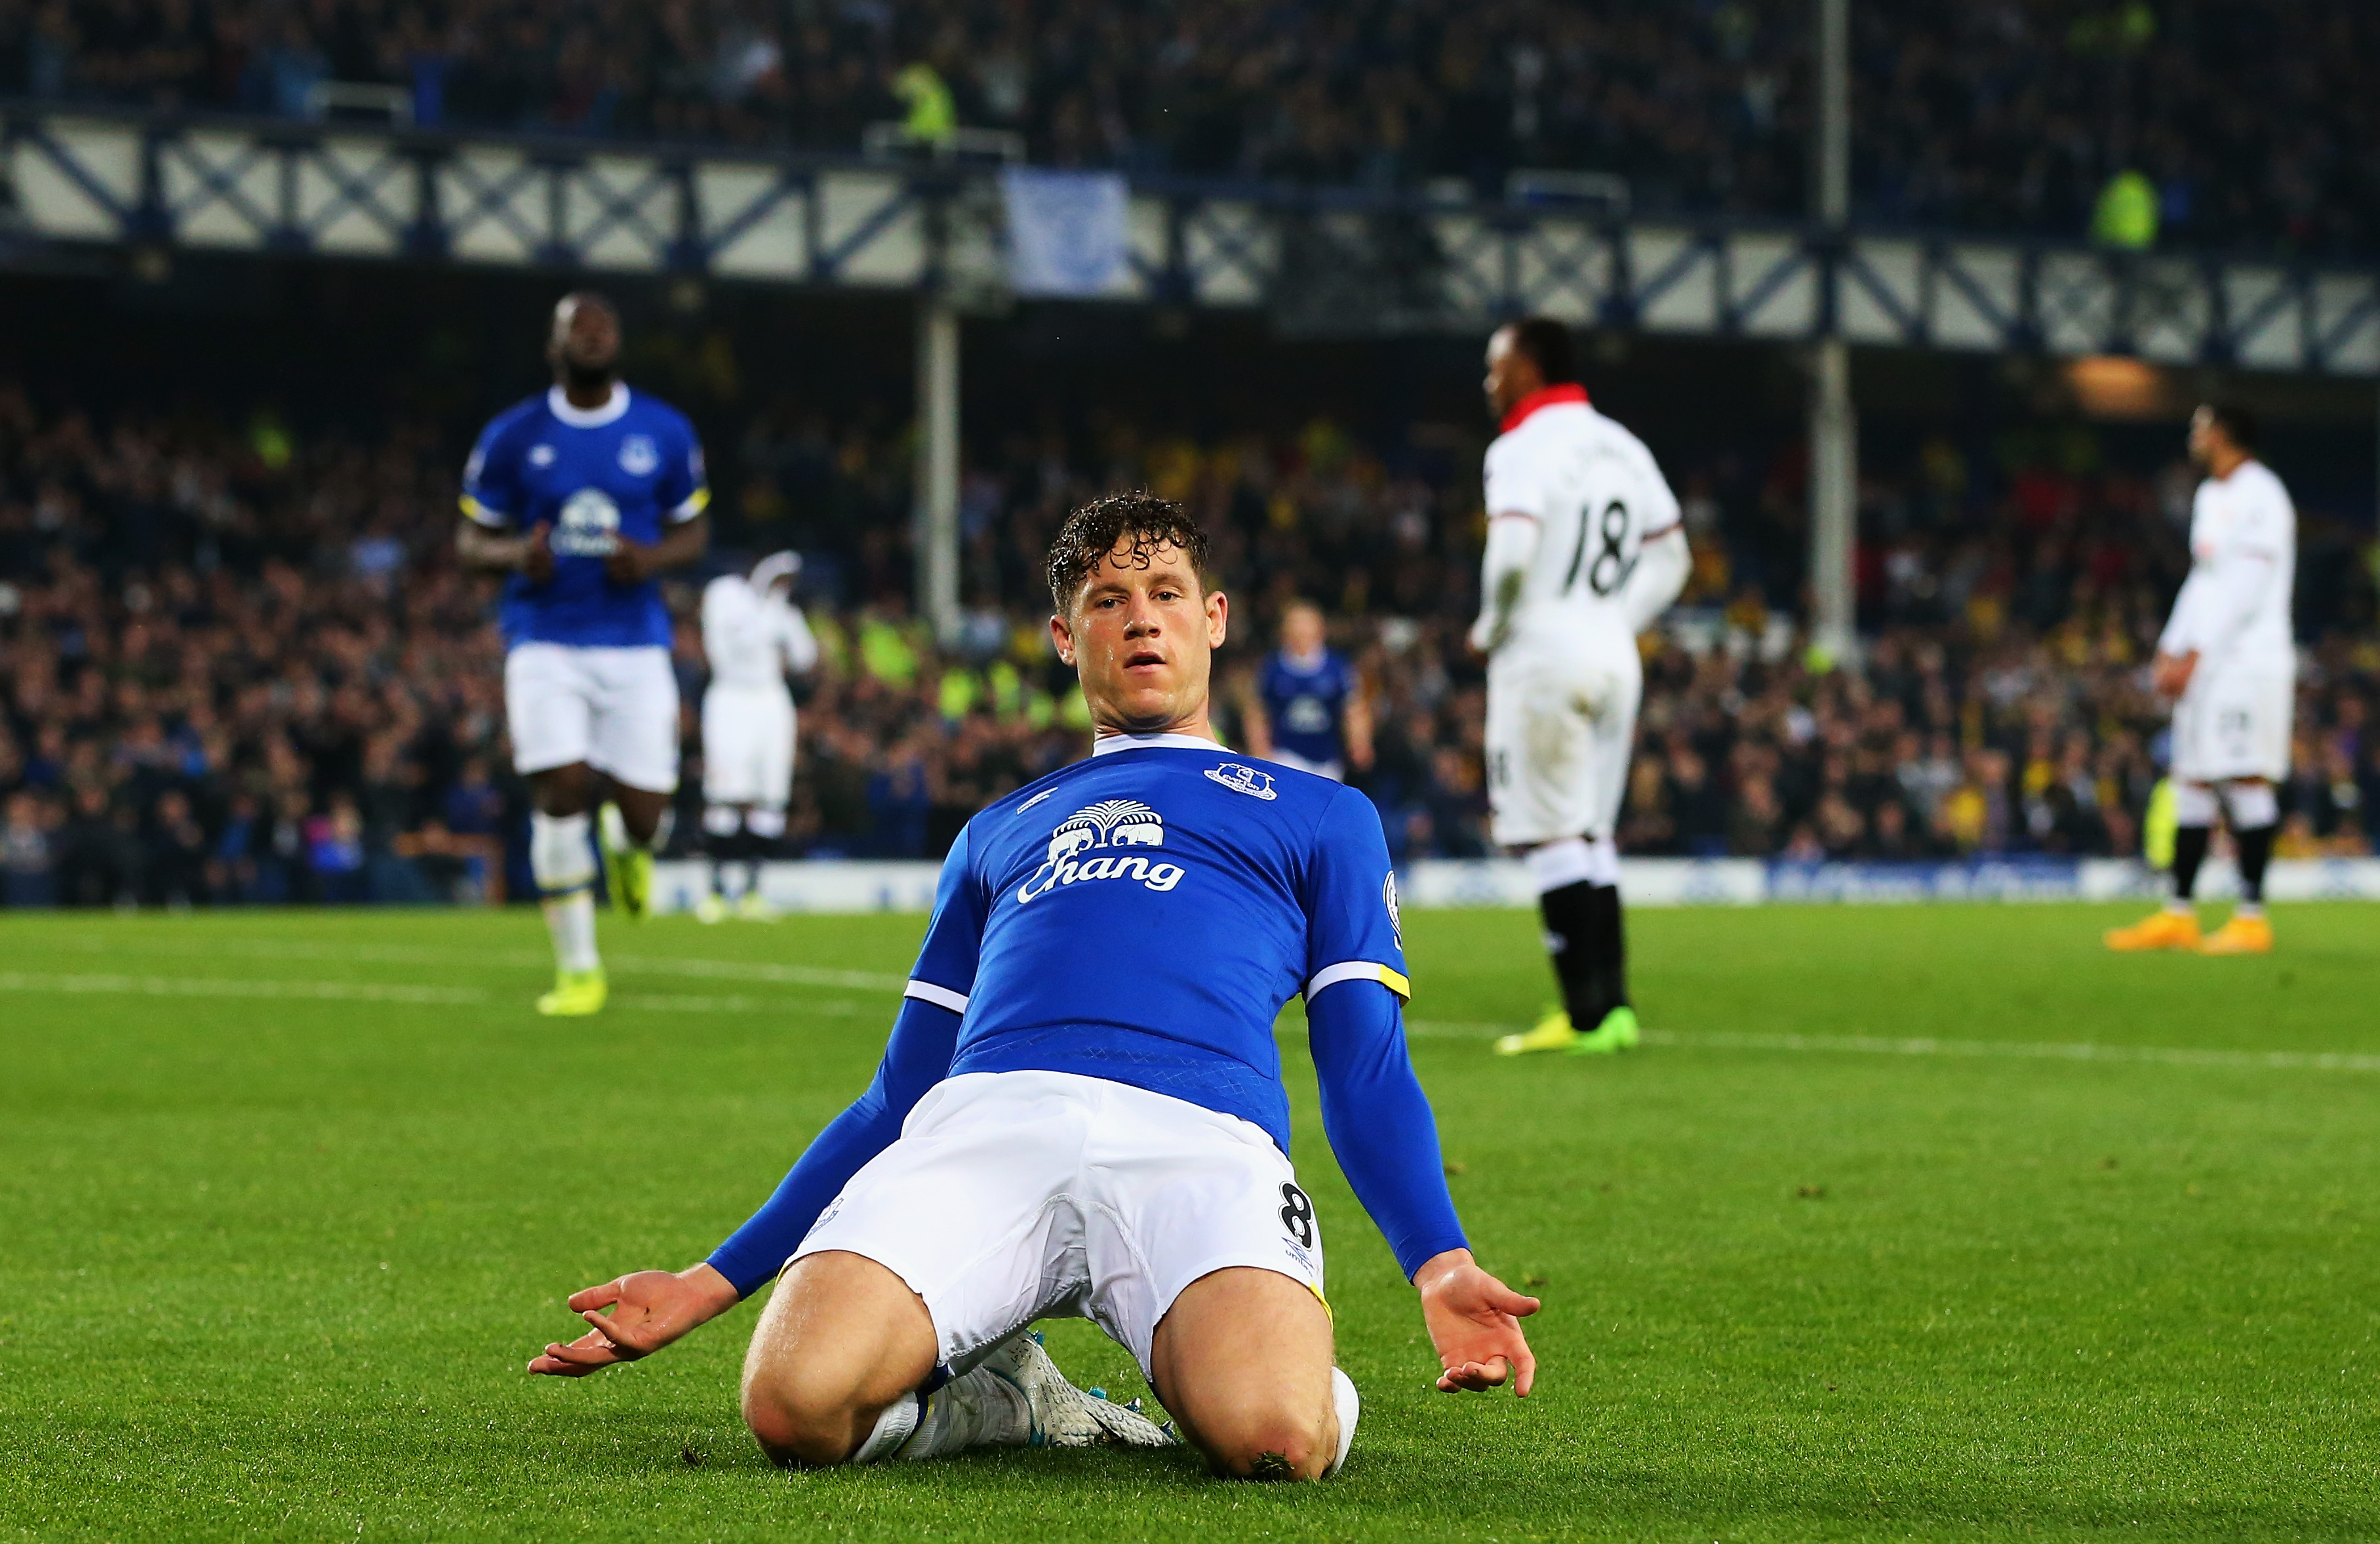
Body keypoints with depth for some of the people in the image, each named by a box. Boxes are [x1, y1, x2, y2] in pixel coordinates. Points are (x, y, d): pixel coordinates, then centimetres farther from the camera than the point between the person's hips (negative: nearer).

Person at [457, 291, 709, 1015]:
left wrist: (650, 559, -10)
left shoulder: (665, 433, 4)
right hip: (546, 644, -1)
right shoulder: (512, 437, 1)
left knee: (644, 811, -4)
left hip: (635, 645, 1)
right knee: (561, 794, -14)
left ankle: (627, 842, 38)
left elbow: (693, 530, 12)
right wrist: (515, 556, -15)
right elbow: (472, 538, 8)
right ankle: (578, 968, 0)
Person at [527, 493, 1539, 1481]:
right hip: (984, 1123, 2)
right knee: (796, 1404, -29)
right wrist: (711, 1283, 25)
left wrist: (1439, 1262, -3)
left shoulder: (1319, 814, 29)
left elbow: (1368, 1074, 18)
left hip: (1198, 1142, -2)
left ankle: (1197, 1363, 0)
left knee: (1273, 1437, -36)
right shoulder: (998, 834, 37)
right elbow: (899, 1096, 34)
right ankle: (991, 1393, 2)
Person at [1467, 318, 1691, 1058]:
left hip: (1544, 655, -8)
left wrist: (1490, 630, -7)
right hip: (1616, 657, 8)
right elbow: (1671, 558, 16)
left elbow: (1512, 555, -24)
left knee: (1552, 838, -3)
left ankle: (1587, 1015, -6)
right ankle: (1612, 1004, 12)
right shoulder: (1623, 448, 14)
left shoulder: (1524, 449, -11)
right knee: (1591, 836, 14)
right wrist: (1615, 623, 17)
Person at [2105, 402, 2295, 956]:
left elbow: (2245, 589, -17)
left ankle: (2252, 917, -9)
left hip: (2248, 657, -10)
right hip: (2205, 661, 10)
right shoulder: (2211, 496, 19)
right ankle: (2178, 915, 10)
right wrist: (2170, 651, 15)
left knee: (2246, 780, -10)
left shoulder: (2259, 497, -11)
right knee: (2192, 781, 8)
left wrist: (2194, 656, -19)